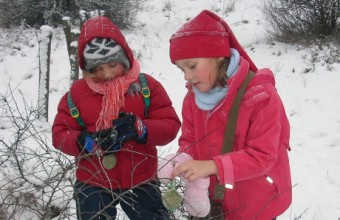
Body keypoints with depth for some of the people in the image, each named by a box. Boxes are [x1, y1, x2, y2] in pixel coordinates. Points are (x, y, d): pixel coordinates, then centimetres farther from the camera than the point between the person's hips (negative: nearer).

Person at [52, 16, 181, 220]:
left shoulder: (146, 85, -5)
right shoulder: (77, 92, -3)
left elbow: (170, 125, -7)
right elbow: (60, 134, -1)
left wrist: (140, 129, -28)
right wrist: (88, 142, -22)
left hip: (141, 180, 0)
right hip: (93, 183, 1)